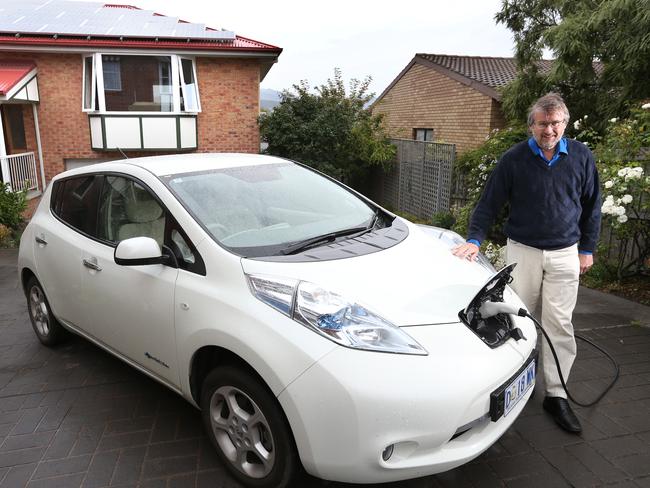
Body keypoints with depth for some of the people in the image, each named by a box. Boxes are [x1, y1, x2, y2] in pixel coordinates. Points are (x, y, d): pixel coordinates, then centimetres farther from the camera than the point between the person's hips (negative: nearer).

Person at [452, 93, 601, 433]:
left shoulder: (580, 156, 2)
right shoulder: (513, 159, -5)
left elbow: (591, 206, 10)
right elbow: (489, 203, -3)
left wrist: (587, 248, 8)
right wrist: (474, 239, -16)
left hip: (565, 253, 1)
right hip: (522, 250, -1)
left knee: (559, 324, 1)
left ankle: (556, 395, 11)